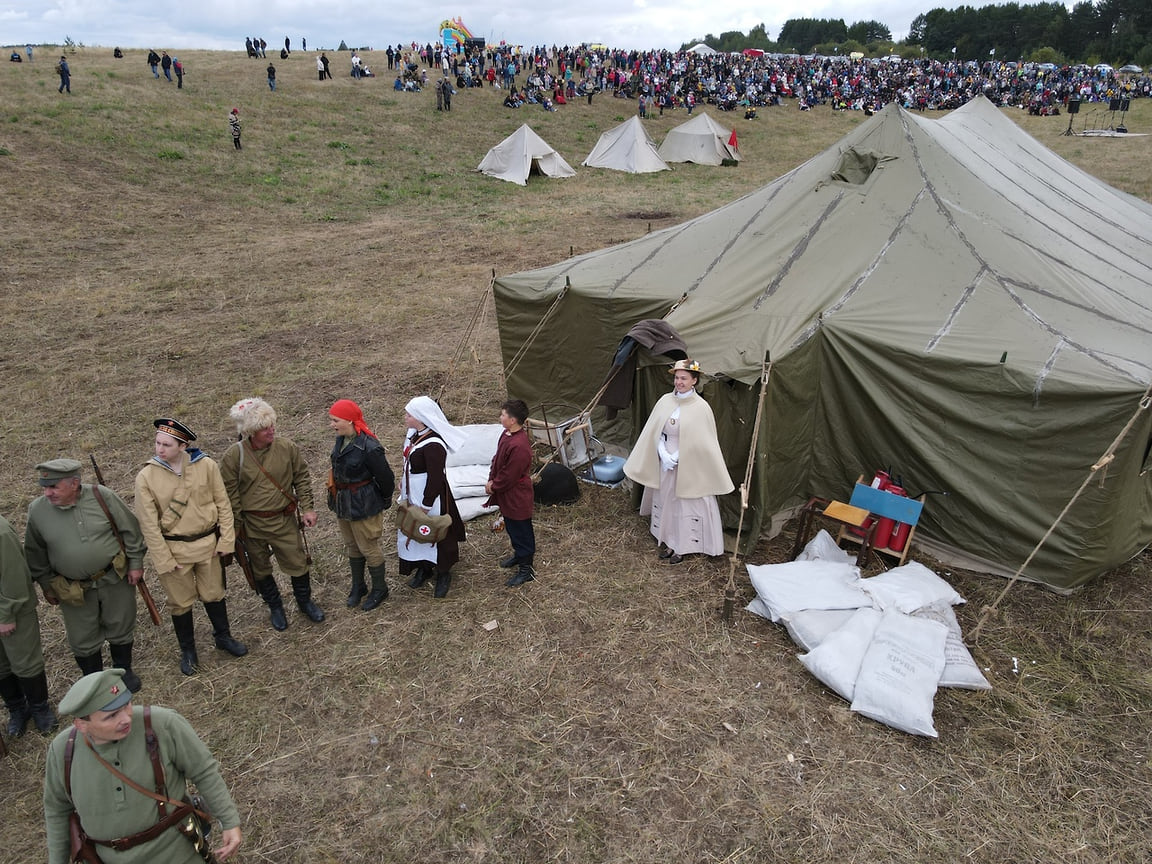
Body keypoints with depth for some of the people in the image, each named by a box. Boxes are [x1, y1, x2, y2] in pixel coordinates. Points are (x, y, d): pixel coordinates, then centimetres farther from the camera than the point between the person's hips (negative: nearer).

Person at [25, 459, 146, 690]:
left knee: (120, 628, 16)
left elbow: (130, 531, -7)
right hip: (74, 589, 1)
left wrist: (136, 563, -5)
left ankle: (123, 670, 39)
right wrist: (46, 586, 8)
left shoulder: (103, 497, -17)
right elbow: (35, 555, 4)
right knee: (83, 639, 13)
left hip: (115, 578, -1)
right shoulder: (37, 510, -11)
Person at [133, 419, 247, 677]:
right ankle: (187, 650, 35)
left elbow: (223, 504, -3)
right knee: (181, 602, 14)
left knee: (214, 594, 18)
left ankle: (223, 636, 41)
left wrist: (226, 539, -5)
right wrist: (163, 560, -10)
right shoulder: (146, 477, -13)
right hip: (173, 548, -1)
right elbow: (149, 523, -10)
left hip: (207, 543, 1)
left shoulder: (206, 466, -11)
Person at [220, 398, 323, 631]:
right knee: (260, 569, 16)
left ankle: (305, 602, 36)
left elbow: (302, 478, 1)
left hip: (285, 520, 1)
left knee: (298, 563, 10)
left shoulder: (287, 448, -10)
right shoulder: (234, 456, -14)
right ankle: (275, 607, 39)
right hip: (252, 524, -1)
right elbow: (229, 494, -7)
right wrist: (236, 525, -5)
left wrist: (307, 508, -5)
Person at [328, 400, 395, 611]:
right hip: (343, 503, 8)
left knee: (369, 548, 7)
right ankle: (358, 586, 40)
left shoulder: (369, 447, -27)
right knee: (352, 547, 22)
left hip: (363, 505, -8)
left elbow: (386, 477, -18)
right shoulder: (341, 440, -2)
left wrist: (385, 501, -3)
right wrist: (337, 496, 15)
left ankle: (379, 589, 27)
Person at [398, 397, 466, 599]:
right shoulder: (414, 434, -1)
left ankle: (443, 574, 27)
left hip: (430, 494, -9)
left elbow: (435, 478, -25)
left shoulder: (433, 444, -29)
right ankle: (424, 568, 40)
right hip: (412, 492, 9)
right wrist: (403, 482, 19)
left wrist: (426, 505, -20)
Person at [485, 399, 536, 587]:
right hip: (506, 495, 10)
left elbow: (509, 476, -25)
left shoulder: (519, 446, -32)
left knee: (522, 532, 6)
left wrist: (493, 486, -11)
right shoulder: (507, 434, -1)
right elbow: (497, 459, 10)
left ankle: (526, 569, 20)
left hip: (517, 497, -10)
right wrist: (491, 480, 0)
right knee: (511, 528, 27)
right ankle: (519, 555, 48)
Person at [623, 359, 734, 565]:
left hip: (689, 466, -4)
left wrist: (676, 457, -14)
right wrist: (663, 455, -12)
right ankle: (668, 542, 31)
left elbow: (703, 442, -11)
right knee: (665, 500, 15)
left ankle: (682, 547, 22)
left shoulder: (701, 407, -13)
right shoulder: (665, 401, -1)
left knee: (687, 505, 6)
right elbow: (654, 432, 3)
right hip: (665, 462, 5)